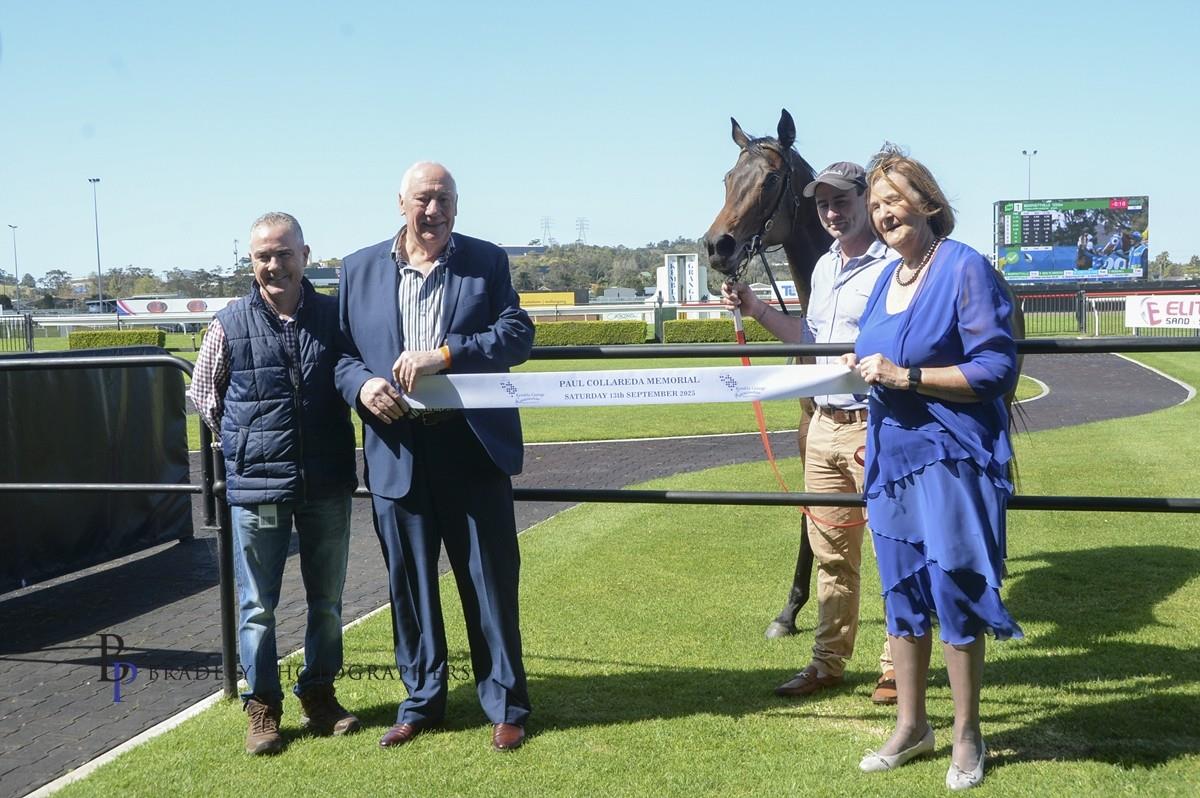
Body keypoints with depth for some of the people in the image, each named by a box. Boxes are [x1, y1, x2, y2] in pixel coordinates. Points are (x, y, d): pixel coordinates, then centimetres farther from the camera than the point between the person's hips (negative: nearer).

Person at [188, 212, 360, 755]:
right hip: (256, 487, -2)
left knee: (326, 602, 12)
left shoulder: (334, 316, 0)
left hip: (327, 486, 2)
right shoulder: (230, 324, -3)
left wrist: (332, 446, 7)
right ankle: (262, 708, 18)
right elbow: (203, 396, 11)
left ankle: (319, 696, 28)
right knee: (256, 606, 5)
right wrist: (244, 442, 7)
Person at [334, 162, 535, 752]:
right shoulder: (360, 269, 8)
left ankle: (505, 704, 19)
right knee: (408, 581, 11)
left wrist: (443, 354, -20)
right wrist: (361, 384, -14)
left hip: (472, 448, -2)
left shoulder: (487, 261, 3)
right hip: (396, 450, 2)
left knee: (490, 579, 5)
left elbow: (518, 334, -8)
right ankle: (421, 698, 27)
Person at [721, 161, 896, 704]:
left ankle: (897, 668, 14)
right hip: (824, 426, 8)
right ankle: (828, 663, 23)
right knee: (831, 551, 13)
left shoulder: (891, 266, -11)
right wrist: (755, 308, 16)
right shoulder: (825, 267, 15)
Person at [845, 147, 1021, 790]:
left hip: (951, 458, -7)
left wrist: (906, 376, -21)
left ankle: (967, 737, 18)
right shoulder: (887, 278, 11)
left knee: (953, 592, 1)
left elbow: (998, 368, -17)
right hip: (891, 455, 7)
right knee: (902, 593, 14)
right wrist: (866, 369, 4)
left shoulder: (965, 269, -12)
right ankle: (911, 726, 29)